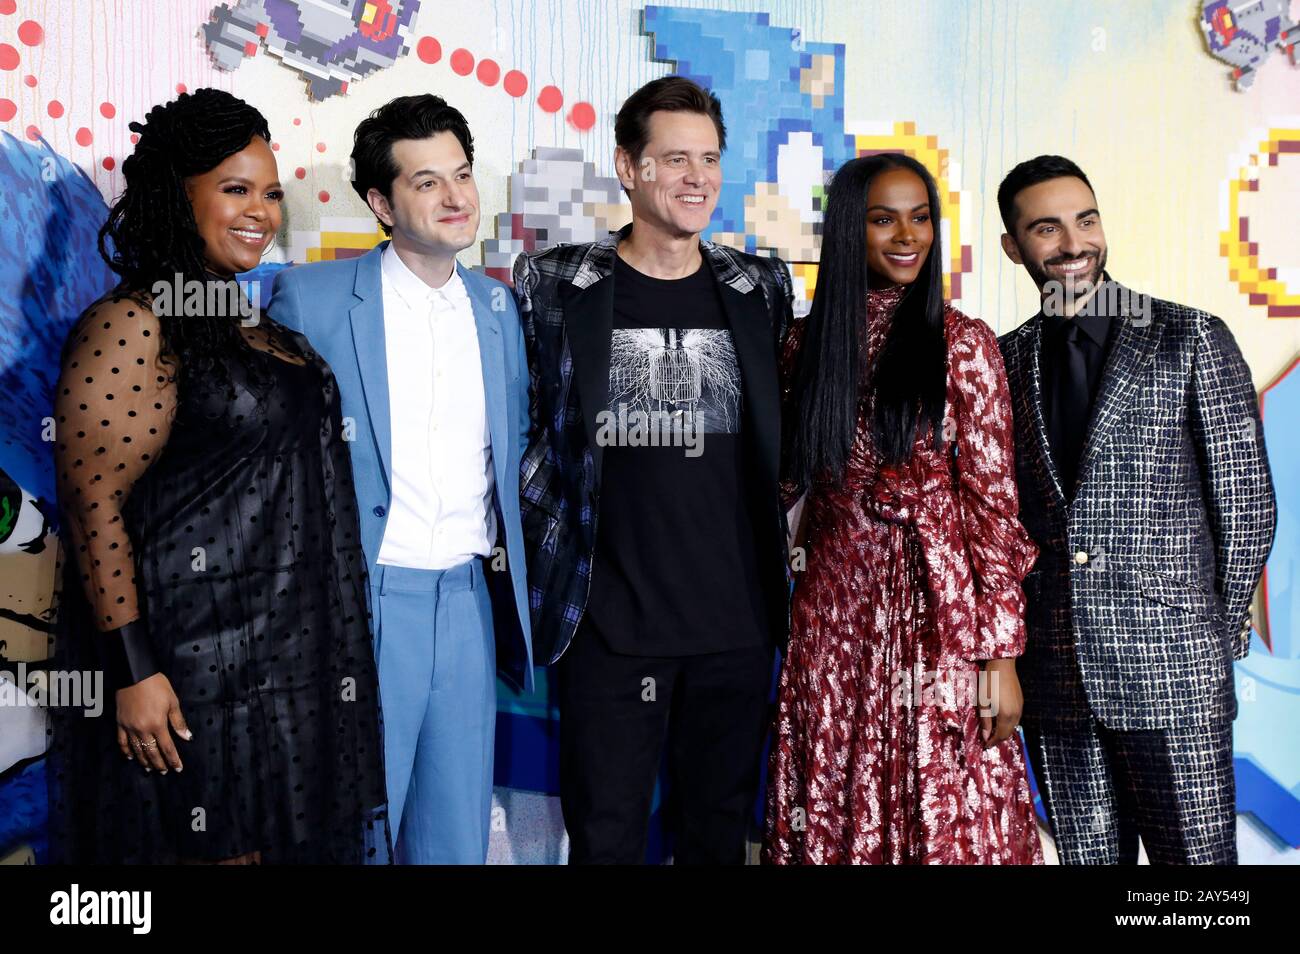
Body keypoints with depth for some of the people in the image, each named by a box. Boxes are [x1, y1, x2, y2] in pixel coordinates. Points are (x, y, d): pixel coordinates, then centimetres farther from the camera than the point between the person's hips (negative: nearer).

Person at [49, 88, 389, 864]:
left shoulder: (255, 323, 12)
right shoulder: (131, 326, -13)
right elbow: (94, 505, -17)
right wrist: (133, 670, -20)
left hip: (283, 649, 8)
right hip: (191, 662, -8)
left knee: (269, 839, 15)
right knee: (211, 847, 4)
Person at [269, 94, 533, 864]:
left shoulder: (497, 306, 9)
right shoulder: (311, 298, -5)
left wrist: (508, 551, 9)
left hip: (469, 600, 4)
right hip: (363, 602, -4)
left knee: (457, 837, 13)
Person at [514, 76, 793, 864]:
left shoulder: (762, 289, 7)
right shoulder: (555, 285, 0)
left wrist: (787, 528, 8)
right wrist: (546, 533, 2)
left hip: (738, 621, 3)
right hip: (610, 623, -2)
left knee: (719, 831, 13)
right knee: (606, 837, 4)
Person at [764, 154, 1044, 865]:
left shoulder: (962, 344, -3)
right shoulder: (808, 341, 7)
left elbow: (993, 500, -6)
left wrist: (1000, 653, -8)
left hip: (935, 609, -3)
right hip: (833, 603, 3)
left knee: (943, 810, 3)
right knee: (834, 811, 10)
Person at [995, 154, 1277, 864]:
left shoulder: (1192, 338, -1)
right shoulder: (1004, 361, 9)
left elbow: (1247, 500, 0)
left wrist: (1217, 636, 1)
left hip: (1171, 672, -3)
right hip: (1052, 672, 3)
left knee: (1196, 856, 2)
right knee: (1088, 856, 11)